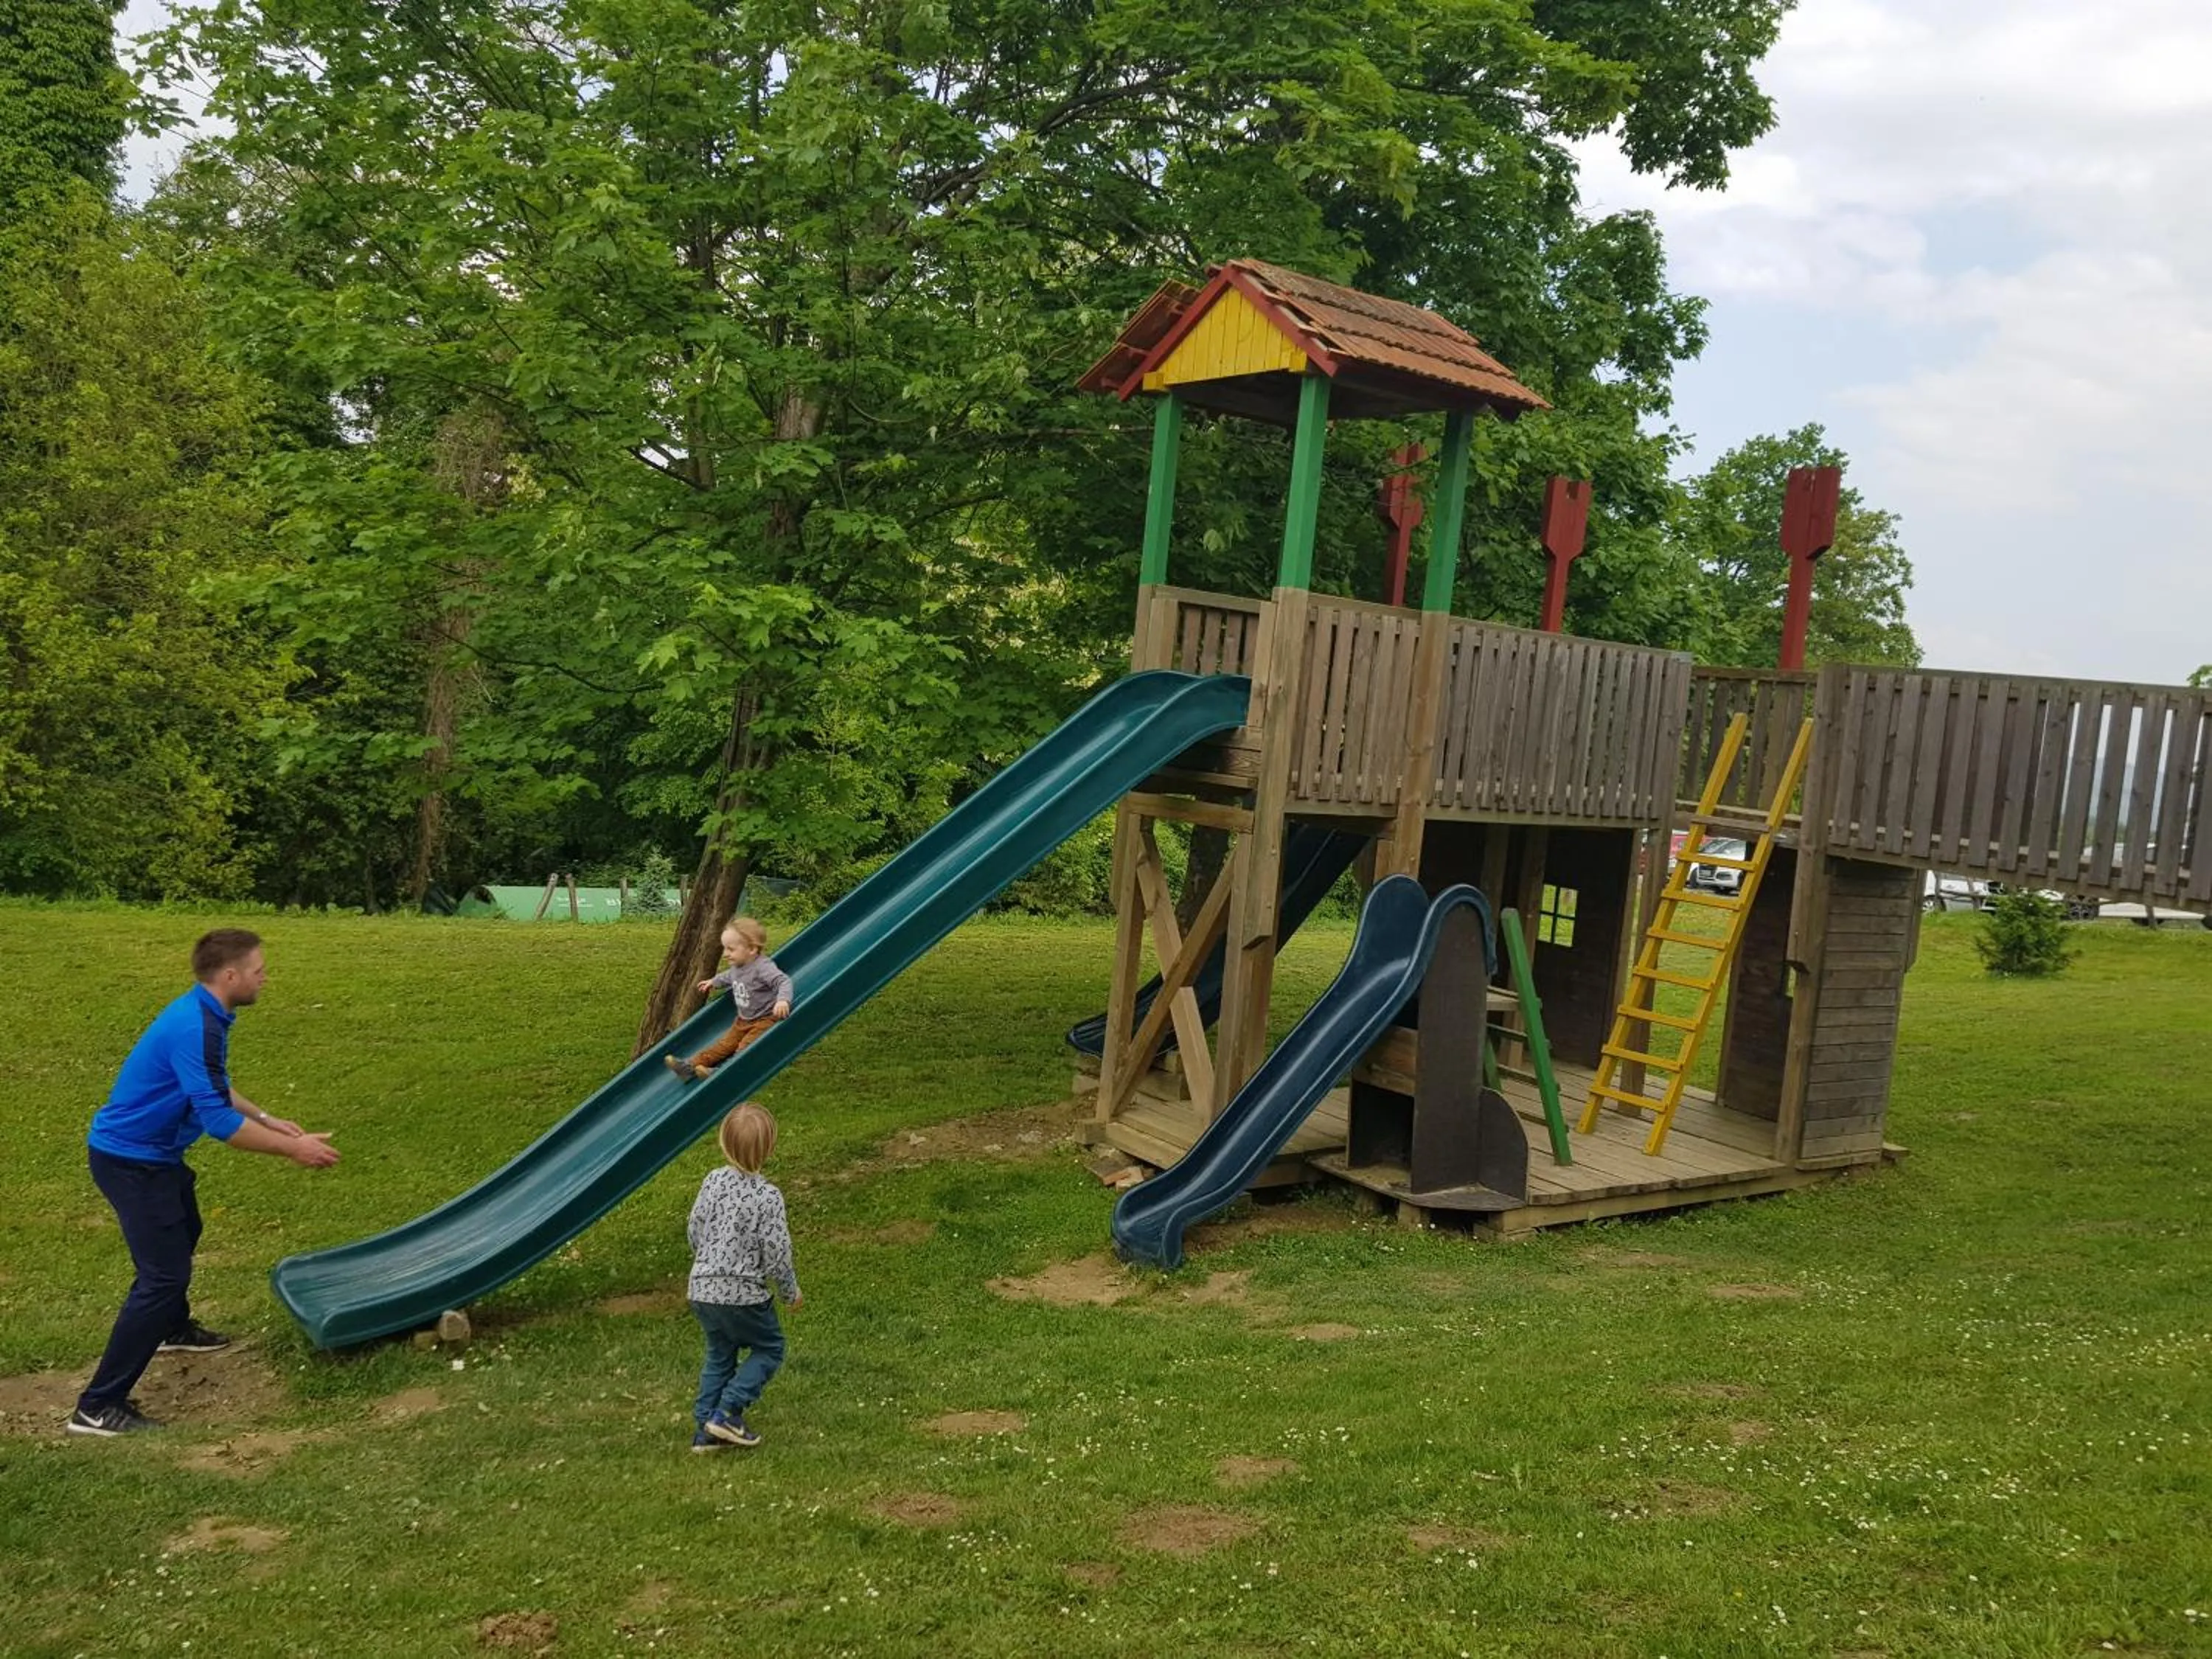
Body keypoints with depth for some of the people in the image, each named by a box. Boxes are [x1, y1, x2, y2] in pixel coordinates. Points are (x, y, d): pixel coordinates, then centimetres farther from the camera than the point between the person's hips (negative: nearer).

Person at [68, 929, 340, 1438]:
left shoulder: (203, 1015, 2)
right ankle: (98, 1407, -5)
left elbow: (214, 1091, 17)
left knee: (182, 1233, 31)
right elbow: (219, 1121, -31)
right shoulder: (194, 1029, -30)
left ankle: (174, 1329, 55)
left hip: (152, 1153, 11)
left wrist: (268, 1120, 10)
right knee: (164, 1275, -11)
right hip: (130, 1160, -11)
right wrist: (292, 1148, -24)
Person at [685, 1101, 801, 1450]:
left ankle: (705, 1428, 21)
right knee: (768, 1349, 16)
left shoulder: (713, 1181, -4)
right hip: (743, 1295, -5)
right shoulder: (767, 1197, -19)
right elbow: (777, 1255, -14)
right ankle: (727, 1413, 5)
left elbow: (694, 1232, 6)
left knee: (719, 1356, 22)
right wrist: (792, 1293, 3)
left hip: (702, 1289, 6)